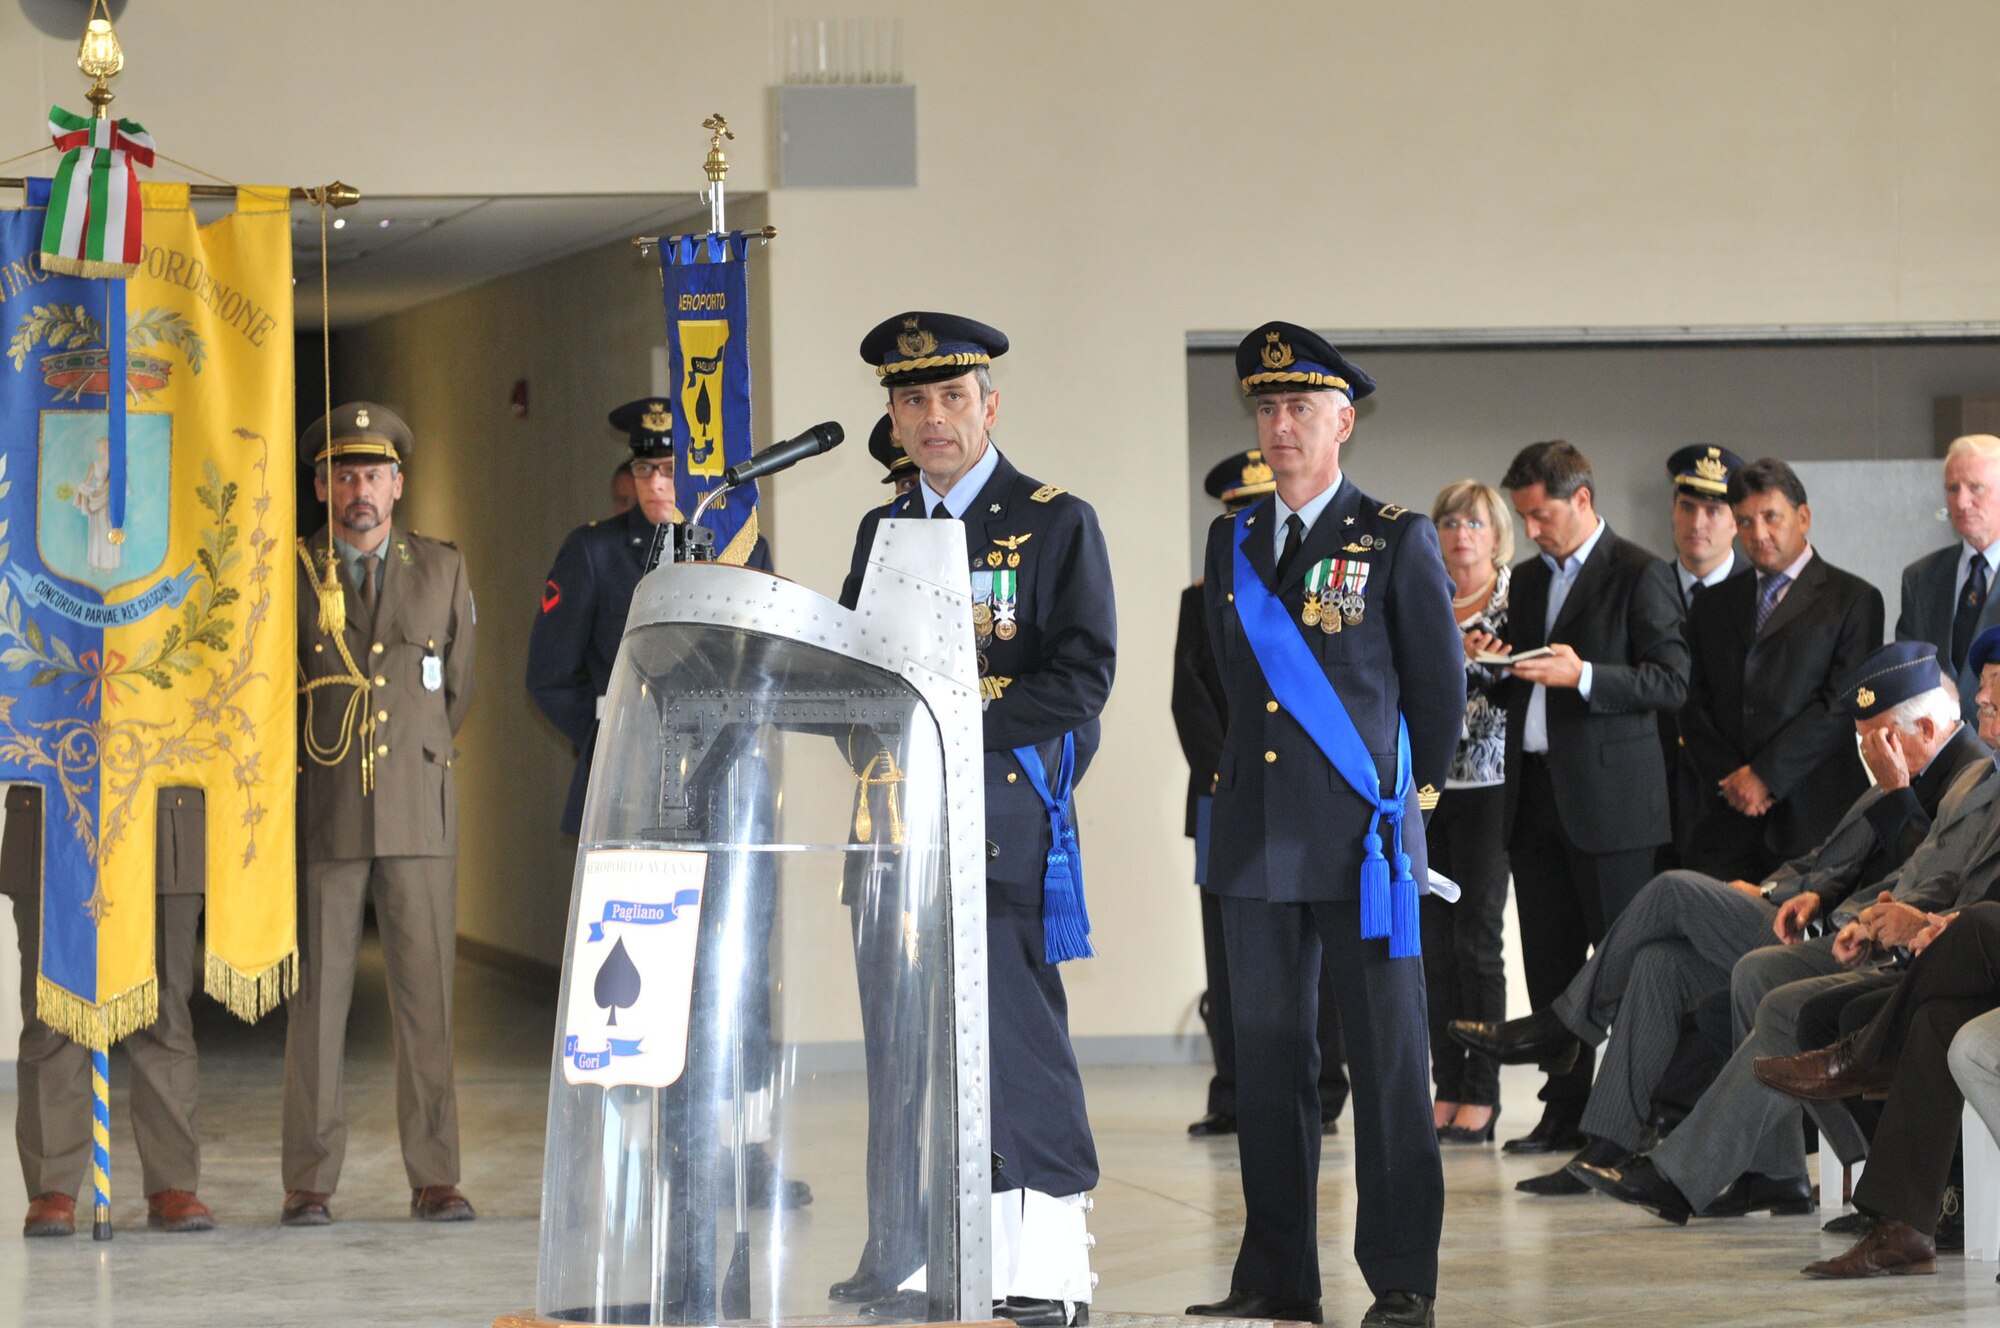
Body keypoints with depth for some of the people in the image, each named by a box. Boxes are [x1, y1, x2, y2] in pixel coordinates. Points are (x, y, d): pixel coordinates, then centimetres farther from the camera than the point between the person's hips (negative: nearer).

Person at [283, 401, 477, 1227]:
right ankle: (309, 1182, 2)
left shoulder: (444, 571, 12)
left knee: (427, 995, -2)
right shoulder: (289, 572, 7)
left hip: (418, 810, 1)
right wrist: (313, 761, 12)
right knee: (317, 995, -2)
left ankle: (434, 1178, 3)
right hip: (322, 812, -1)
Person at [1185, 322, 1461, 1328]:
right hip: (1257, 833, 5)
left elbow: (1440, 689, 6)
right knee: (1267, 1055, 6)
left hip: (1361, 836, -4)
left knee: (1387, 1057, -2)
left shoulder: (1398, 542, -1)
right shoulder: (1232, 543, 13)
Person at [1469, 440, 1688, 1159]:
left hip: (1608, 795, -7)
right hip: (1535, 795, 7)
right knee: (1548, 961, 7)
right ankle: (1566, 1111, 12)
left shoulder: (1636, 575, -3)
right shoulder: (1528, 580, 19)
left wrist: (1585, 676, -20)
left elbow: (1671, 681, -9)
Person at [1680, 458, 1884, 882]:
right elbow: (1694, 707, 14)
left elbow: (1844, 704, -5)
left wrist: (1765, 775, -10)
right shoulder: (1714, 606, 20)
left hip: (1813, 816, -4)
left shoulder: (1854, 600, 5)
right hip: (1728, 815, 4)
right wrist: (1729, 778, -4)